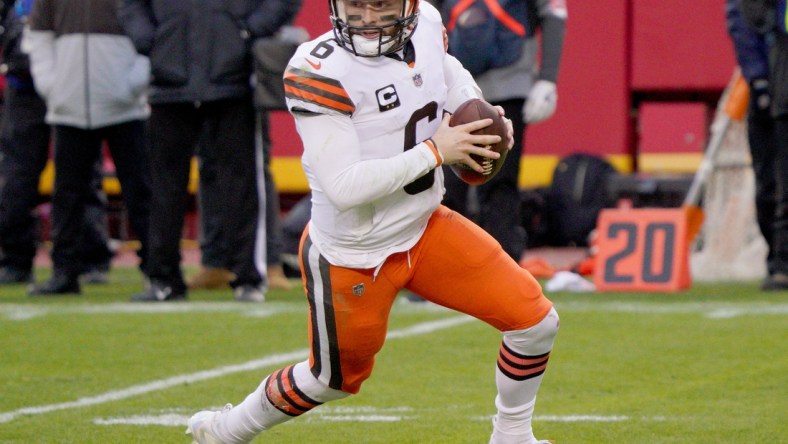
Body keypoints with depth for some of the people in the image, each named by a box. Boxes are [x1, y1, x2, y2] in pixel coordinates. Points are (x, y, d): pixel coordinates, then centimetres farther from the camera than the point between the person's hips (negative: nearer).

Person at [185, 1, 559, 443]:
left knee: (537, 322, 1)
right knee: (336, 379, 16)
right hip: (353, 257, -6)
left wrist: (481, 118, -2)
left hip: (424, 228, 6)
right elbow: (343, 187, -32)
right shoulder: (320, 71, -28)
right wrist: (435, 151, -28)